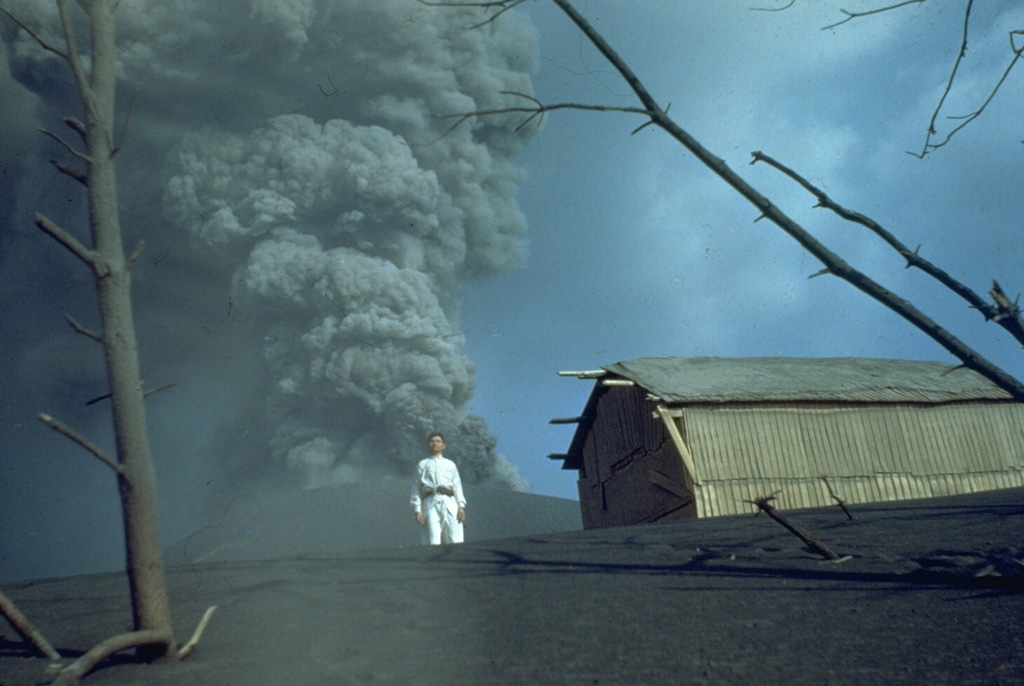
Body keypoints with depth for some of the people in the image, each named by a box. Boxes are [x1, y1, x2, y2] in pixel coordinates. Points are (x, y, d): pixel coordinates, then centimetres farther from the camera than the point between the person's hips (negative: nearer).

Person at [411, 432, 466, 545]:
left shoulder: (450, 464, 26)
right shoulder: (422, 464, 21)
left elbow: (457, 486, 16)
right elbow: (417, 488, 13)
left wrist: (461, 506, 1)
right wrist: (417, 510, 0)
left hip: (449, 502, 1)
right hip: (431, 502, -1)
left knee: (455, 541, -10)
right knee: (433, 542, -13)